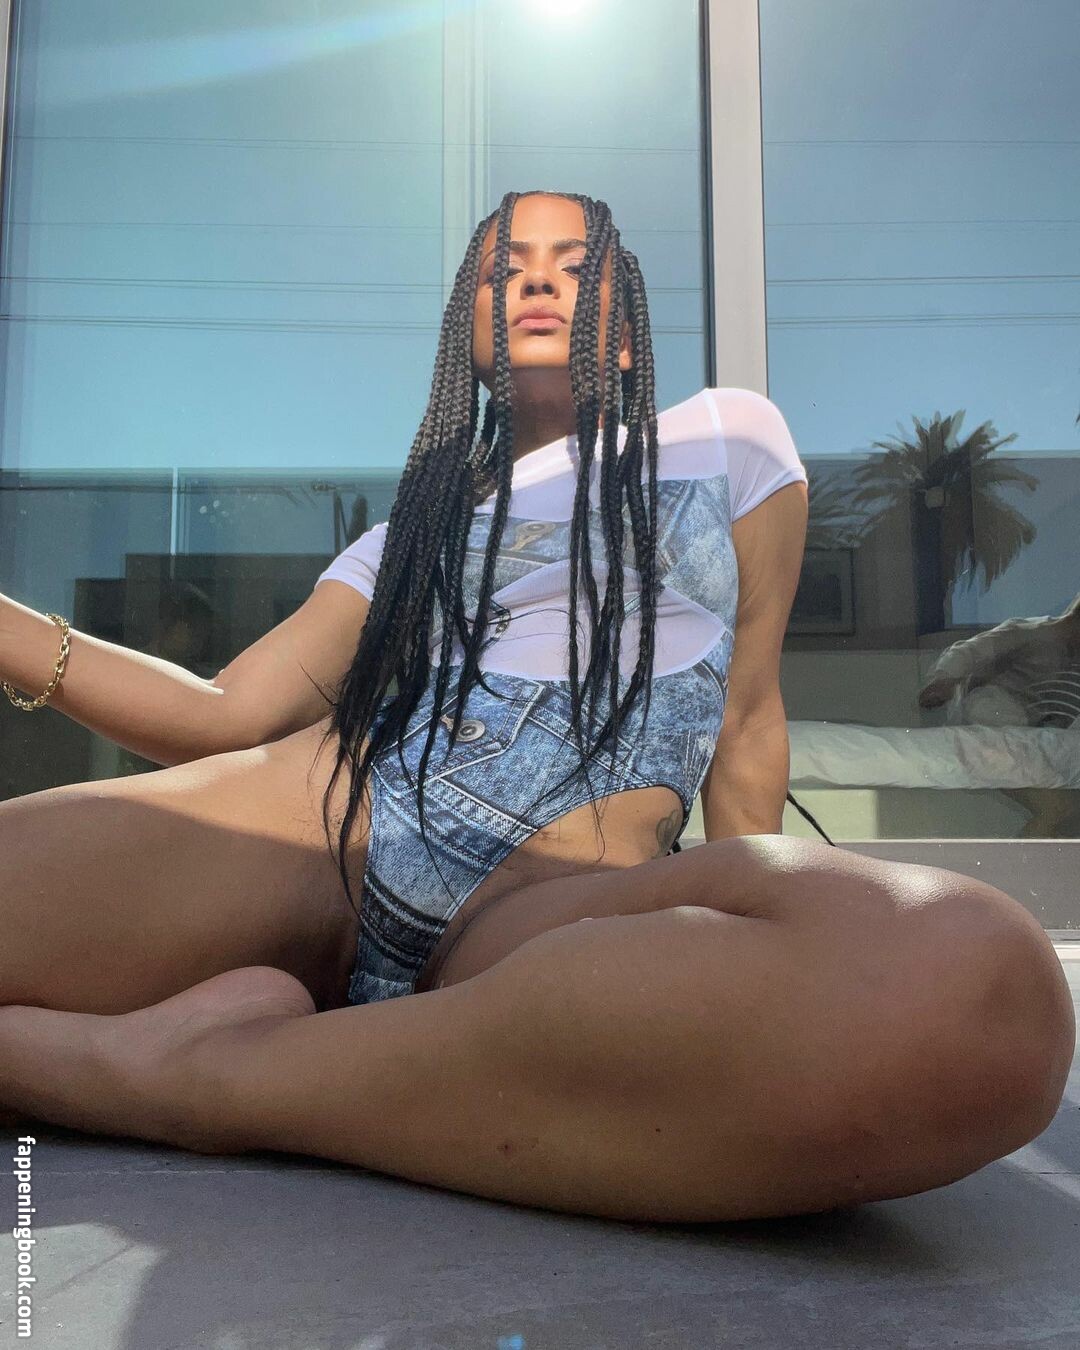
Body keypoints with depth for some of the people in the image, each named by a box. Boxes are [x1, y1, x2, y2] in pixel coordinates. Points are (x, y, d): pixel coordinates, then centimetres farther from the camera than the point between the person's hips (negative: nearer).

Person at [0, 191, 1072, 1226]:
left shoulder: (727, 436, 21)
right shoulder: (413, 527, 27)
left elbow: (744, 718, 19)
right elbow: (226, 714, 18)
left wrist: (755, 1002, 17)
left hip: (551, 897, -1)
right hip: (316, 822, 2)